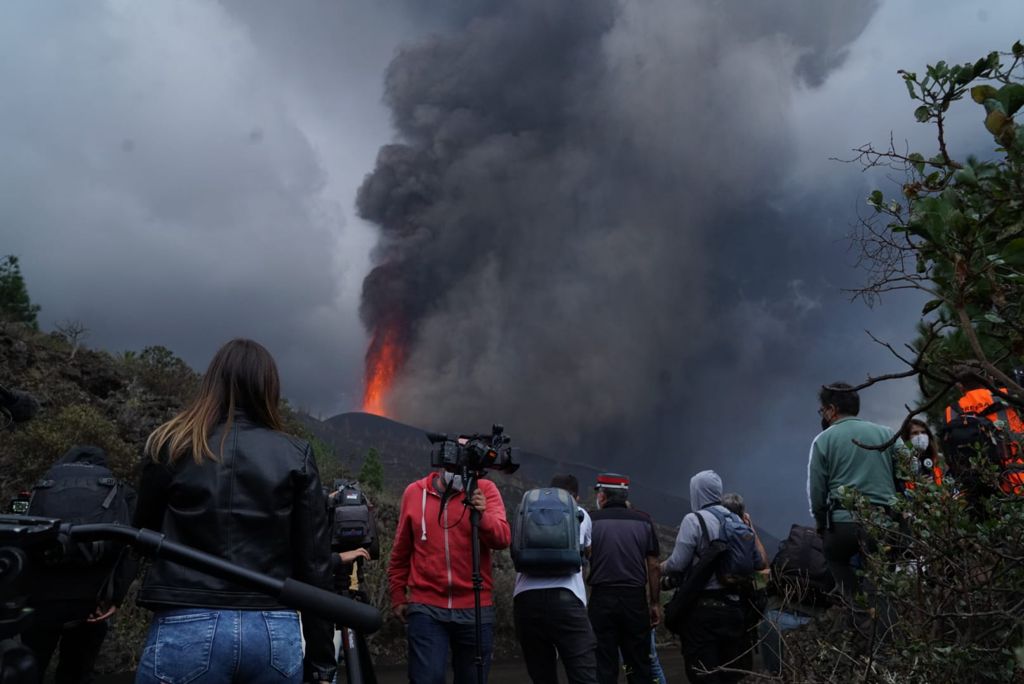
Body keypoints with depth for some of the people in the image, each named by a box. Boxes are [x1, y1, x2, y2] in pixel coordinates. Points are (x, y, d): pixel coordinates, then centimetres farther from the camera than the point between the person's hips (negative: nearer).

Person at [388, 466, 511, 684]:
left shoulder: (485, 489, 0)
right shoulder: (414, 493, 4)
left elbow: (503, 539, -12)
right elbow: (400, 551, 13)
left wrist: (483, 516, -30)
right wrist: (398, 596, 15)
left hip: (475, 609, 1)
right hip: (426, 608, 0)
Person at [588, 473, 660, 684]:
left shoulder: (591, 520, -1)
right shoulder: (643, 521, 5)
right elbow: (653, 566, 5)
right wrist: (654, 603, 12)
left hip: (602, 597, -2)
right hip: (636, 598, 2)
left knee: (604, 666, 4)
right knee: (640, 665, 10)